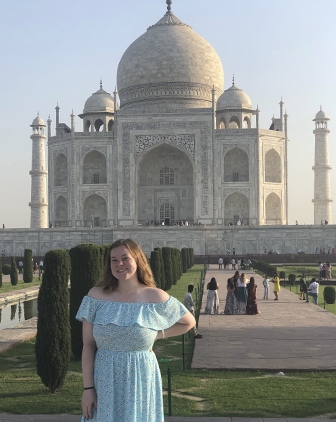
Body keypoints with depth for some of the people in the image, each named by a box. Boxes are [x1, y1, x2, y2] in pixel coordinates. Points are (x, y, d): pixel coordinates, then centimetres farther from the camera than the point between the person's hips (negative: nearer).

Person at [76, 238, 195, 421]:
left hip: (141, 383, 0)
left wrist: (156, 335, 3)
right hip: (105, 383, 1)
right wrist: (88, 388, -6)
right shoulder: (97, 296, 0)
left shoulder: (156, 298, -2)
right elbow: (88, 345, -1)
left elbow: (189, 322, 13)